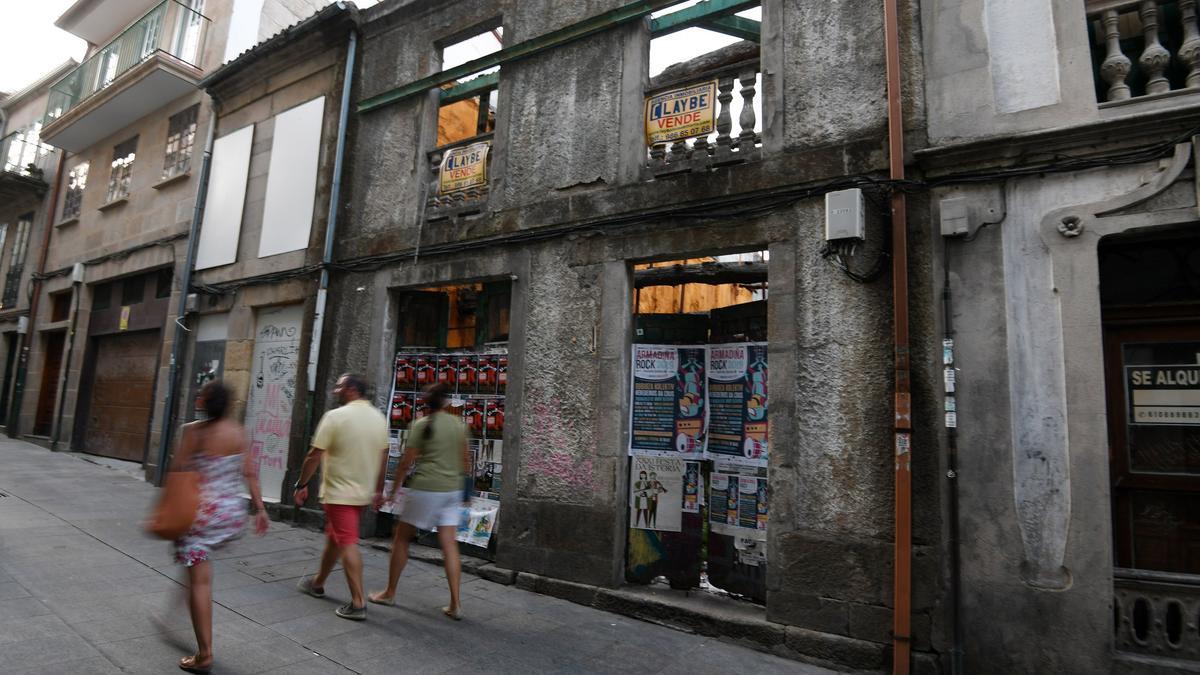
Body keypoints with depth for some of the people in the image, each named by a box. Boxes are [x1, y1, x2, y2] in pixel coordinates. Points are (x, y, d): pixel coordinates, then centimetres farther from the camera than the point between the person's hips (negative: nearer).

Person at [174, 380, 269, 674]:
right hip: (232, 514, 5)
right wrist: (260, 508, 5)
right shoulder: (238, 432, -1)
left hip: (200, 512, -5)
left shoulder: (193, 431, -11)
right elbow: (250, 473, 0)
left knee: (199, 581, 1)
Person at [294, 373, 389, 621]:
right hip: (363, 492, 7)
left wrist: (302, 484, -1)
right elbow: (382, 457, 10)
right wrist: (378, 490, 19)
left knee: (347, 544, -4)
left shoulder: (335, 416, -15)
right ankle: (318, 583, 40)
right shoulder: (379, 418, 4)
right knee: (333, 537, 23)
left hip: (339, 493, -7)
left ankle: (358, 603, -3)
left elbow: (315, 456, -14)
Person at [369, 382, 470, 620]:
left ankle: (390, 593, 25)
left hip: (425, 489, -4)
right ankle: (455, 604, 4)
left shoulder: (421, 425, -7)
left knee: (401, 538, 14)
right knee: (449, 544, 6)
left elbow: (406, 463, -5)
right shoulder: (459, 424, 5)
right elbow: (465, 460, 11)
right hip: (452, 490, 5)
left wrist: (392, 493, 4)